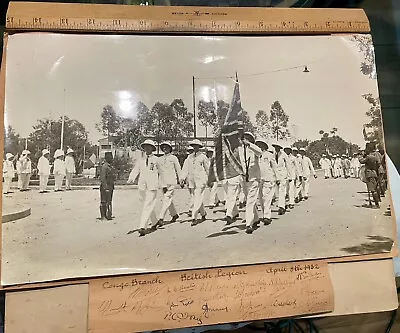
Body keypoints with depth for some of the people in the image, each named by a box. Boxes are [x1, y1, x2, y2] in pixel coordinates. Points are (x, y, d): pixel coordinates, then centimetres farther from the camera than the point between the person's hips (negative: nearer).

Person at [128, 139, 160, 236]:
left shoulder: (156, 159, 3)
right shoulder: (141, 160, 12)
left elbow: (161, 171, 10)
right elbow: (135, 170, 4)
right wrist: (130, 179, -14)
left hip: (152, 186, -4)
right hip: (142, 186, 4)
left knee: (148, 206, -11)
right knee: (147, 205, 13)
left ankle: (142, 227, -12)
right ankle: (154, 222, 32)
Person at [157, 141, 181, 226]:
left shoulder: (174, 158, 2)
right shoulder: (159, 159, 12)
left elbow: (178, 170, 5)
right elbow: (158, 171, 12)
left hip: (171, 181, -5)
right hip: (163, 182, 5)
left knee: (167, 199, -12)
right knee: (169, 200, 12)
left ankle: (161, 218, -13)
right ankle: (174, 215, 29)